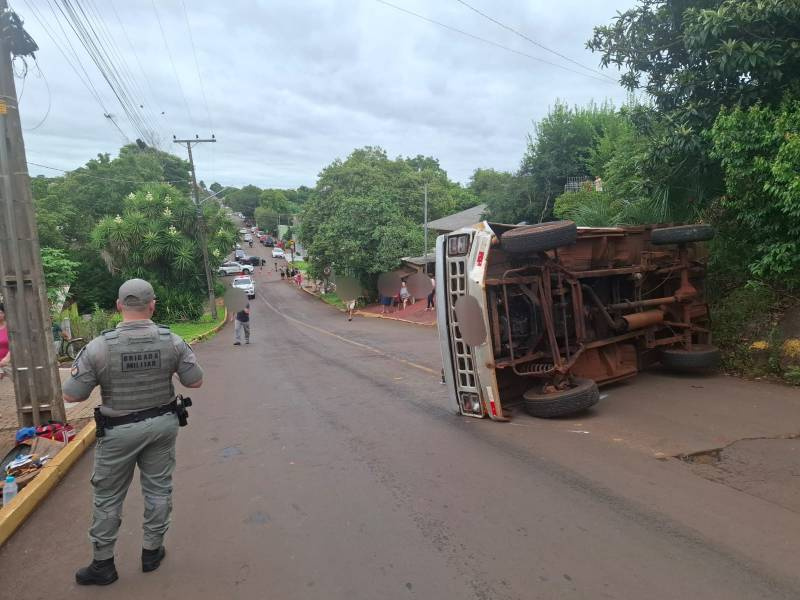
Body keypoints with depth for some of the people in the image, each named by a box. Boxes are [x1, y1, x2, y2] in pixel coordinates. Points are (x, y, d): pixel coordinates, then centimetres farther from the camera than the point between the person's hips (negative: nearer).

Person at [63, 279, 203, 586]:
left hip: (120, 431, -2)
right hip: (162, 425, 2)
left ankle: (103, 564, 31)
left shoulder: (99, 346, -20)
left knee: (107, 497, 16)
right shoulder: (172, 340, -14)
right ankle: (152, 551, 32)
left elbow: (71, 395, -13)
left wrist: (100, 376, 4)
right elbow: (195, 381, -7)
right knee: (158, 489, 18)